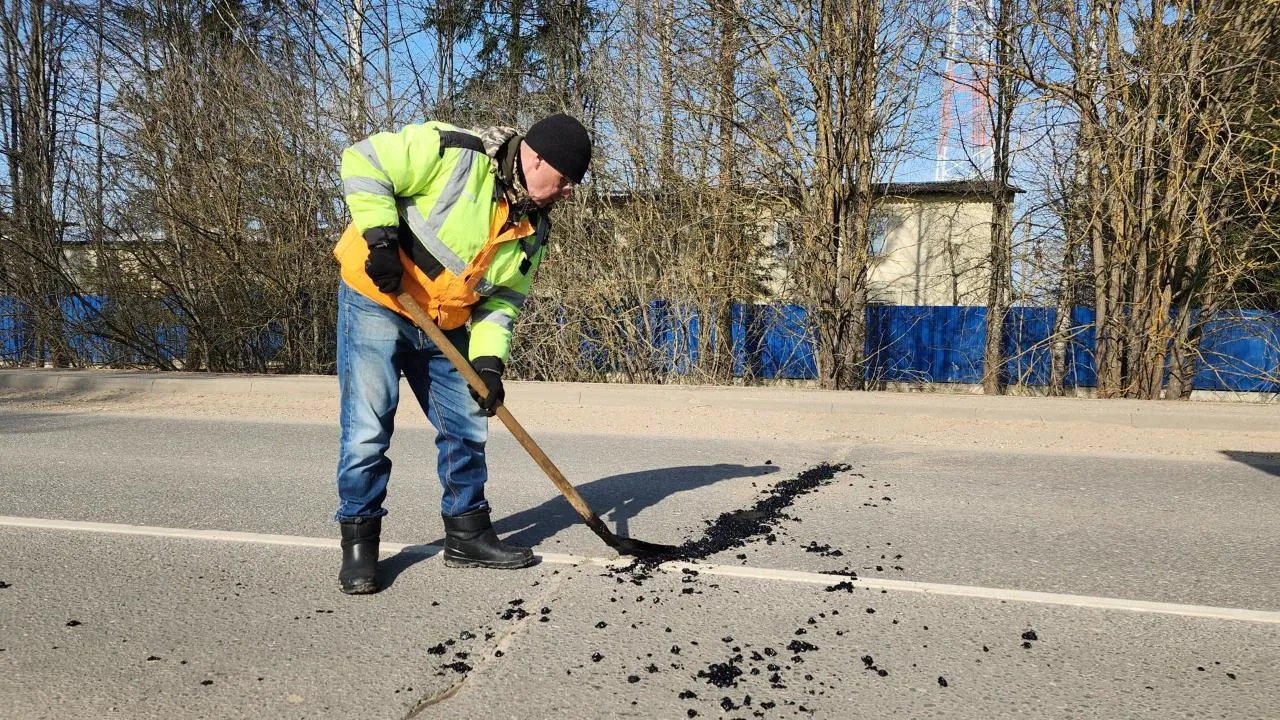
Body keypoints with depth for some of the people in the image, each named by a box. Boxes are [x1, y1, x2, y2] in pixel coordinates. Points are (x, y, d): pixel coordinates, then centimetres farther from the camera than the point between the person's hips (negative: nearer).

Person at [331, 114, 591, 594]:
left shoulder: (534, 227, 1)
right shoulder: (453, 153, -21)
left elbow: (502, 298, 3)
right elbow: (363, 163, -19)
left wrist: (489, 358, -10)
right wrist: (381, 235, -26)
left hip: (446, 325, 7)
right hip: (376, 300, -7)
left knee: (467, 426, 7)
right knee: (368, 426, -6)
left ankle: (467, 534, 22)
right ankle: (358, 542, 11)